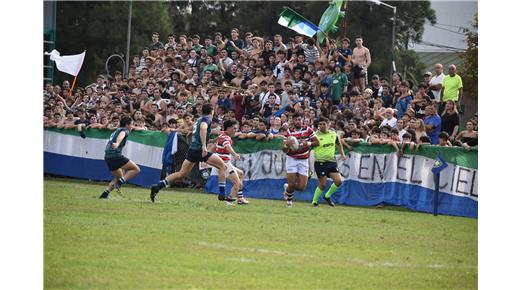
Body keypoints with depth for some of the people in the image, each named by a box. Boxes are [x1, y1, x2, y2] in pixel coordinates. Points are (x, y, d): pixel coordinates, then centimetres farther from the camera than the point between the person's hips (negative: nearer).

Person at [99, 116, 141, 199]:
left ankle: (105, 193, 12)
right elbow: (121, 135, -24)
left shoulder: (116, 130, 28)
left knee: (120, 177, 24)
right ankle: (120, 182, -20)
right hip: (116, 155, -9)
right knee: (136, 169, -5)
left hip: (107, 157, 9)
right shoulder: (125, 130, 0)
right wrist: (117, 143, -45)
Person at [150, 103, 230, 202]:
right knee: (222, 166, 1)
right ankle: (222, 194, -3)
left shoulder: (199, 119, 21)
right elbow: (203, 128, -27)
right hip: (199, 149, -8)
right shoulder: (207, 119, -5)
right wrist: (204, 145, -33)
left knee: (181, 174, 10)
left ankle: (157, 187, 2)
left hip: (192, 149, 8)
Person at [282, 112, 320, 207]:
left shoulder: (308, 130, -2)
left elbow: (317, 142, -1)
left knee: (301, 187, -5)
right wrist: (286, 145, -27)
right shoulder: (288, 133, -3)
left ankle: (287, 187, 28)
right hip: (292, 160, -1)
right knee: (292, 184, -11)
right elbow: (284, 151, -4)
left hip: (304, 161, 1)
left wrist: (307, 143, -19)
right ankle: (289, 200, 20)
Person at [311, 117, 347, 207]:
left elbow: (338, 143, 24)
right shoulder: (316, 136, -10)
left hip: (331, 162, 5)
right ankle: (314, 202, 15)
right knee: (322, 184, -5)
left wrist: (342, 154, 21)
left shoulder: (333, 134, 5)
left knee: (339, 181, -6)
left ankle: (327, 196, 19)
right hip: (320, 163, -5)